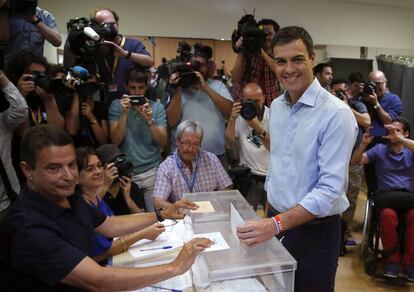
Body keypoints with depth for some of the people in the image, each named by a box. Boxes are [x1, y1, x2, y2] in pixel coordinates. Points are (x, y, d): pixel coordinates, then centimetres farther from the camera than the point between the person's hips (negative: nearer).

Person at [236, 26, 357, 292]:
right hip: (275, 220, 6)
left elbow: (331, 188, -24)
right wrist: (269, 214, 13)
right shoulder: (276, 106, 3)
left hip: (315, 230, -6)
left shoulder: (336, 114, -20)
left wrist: (277, 224, -32)